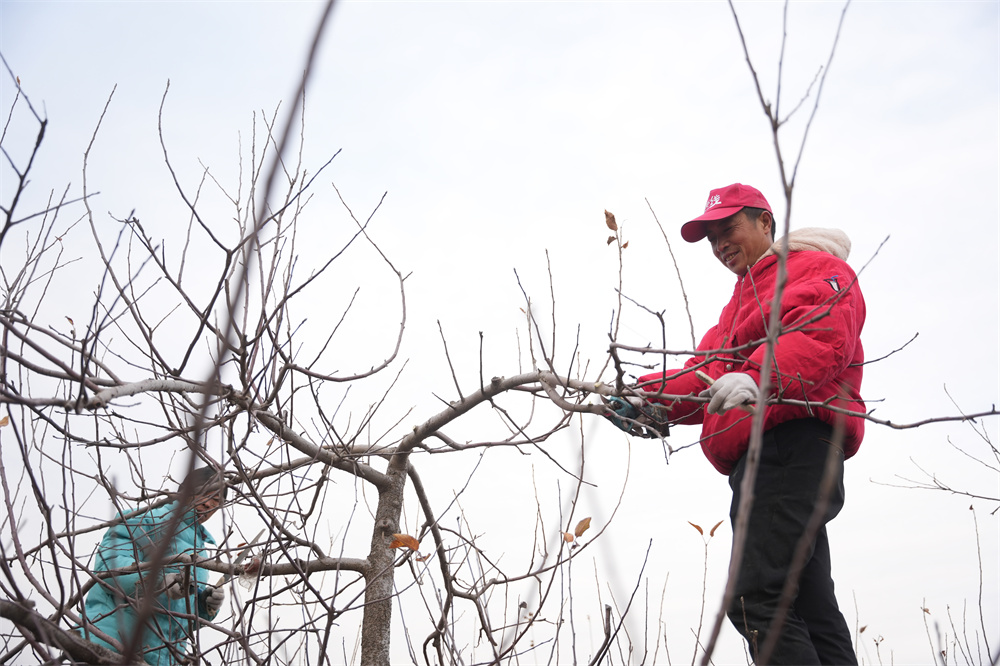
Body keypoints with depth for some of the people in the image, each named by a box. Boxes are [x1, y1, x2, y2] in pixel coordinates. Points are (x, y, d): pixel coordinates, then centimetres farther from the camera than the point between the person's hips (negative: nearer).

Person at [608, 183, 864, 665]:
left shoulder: (818, 269, 7)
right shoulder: (744, 299, 36)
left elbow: (825, 336, -16)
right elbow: (706, 376, 22)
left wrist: (758, 379, -34)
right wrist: (648, 397, 2)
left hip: (793, 441, -10)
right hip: (762, 455, 10)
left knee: (757, 599, -21)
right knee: (811, 612, 6)